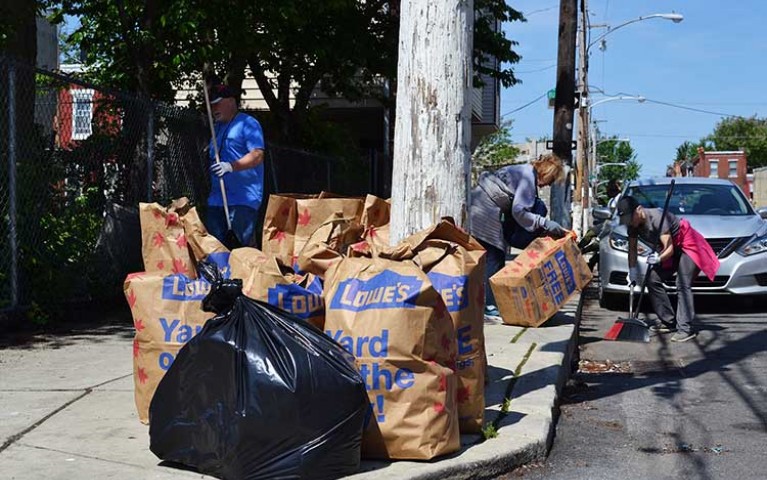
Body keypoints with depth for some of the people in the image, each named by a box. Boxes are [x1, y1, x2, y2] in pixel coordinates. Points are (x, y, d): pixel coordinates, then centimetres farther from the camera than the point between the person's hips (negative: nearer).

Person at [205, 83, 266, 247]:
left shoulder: (248, 124, -5)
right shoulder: (218, 127, 21)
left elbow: (257, 156, -17)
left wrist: (231, 166, -28)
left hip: (244, 197, -8)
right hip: (217, 196, 9)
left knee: (246, 241, -11)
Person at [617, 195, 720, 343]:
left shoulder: (656, 217, -32)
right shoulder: (633, 225, -8)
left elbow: (669, 248, -31)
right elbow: (632, 248, 2)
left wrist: (658, 259, -47)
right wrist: (632, 270, -7)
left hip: (688, 245, -9)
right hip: (671, 249, 9)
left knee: (683, 285, -21)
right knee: (652, 280, 0)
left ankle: (685, 328, -26)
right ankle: (668, 322, 5)